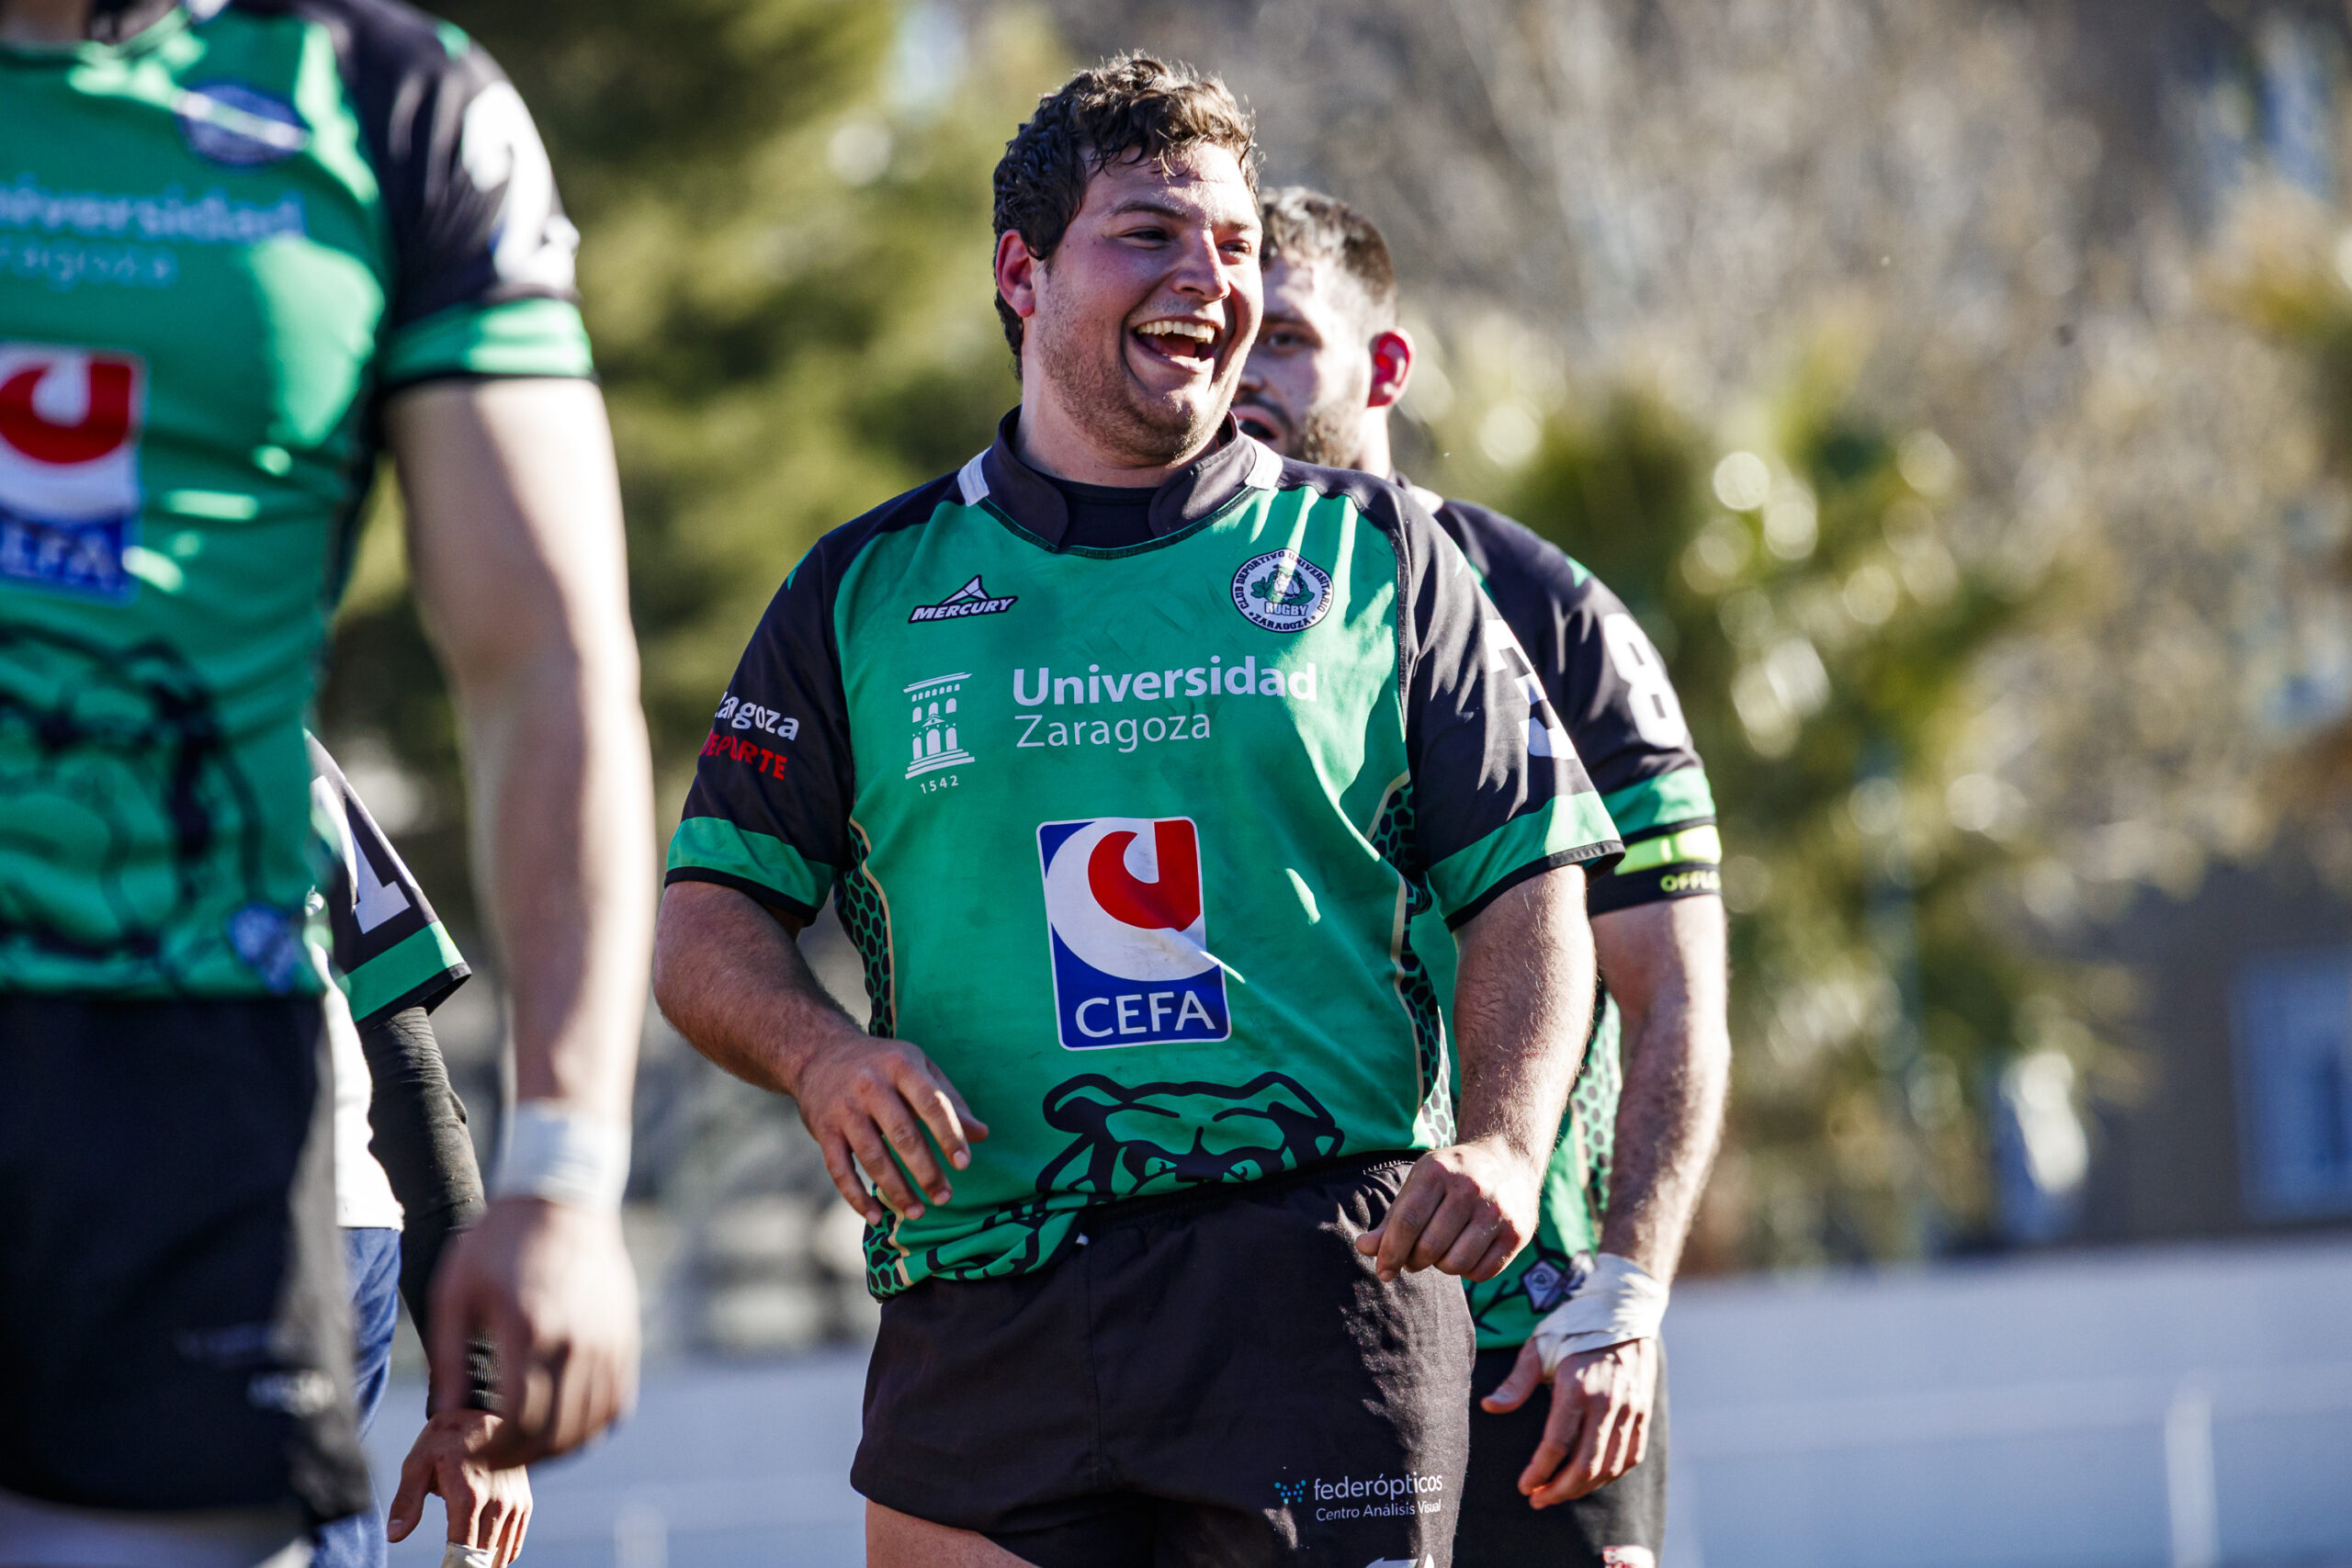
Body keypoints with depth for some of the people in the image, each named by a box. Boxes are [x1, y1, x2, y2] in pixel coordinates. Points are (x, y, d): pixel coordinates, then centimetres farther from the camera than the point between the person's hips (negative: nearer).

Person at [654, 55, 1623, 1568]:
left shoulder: (1372, 555, 12)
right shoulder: (864, 591, 13)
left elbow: (1529, 881, 9)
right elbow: (709, 916, 11)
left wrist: (1508, 1140, -8)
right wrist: (821, 1052, -10)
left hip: (1327, 1274, 0)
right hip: (982, 1299, 1)